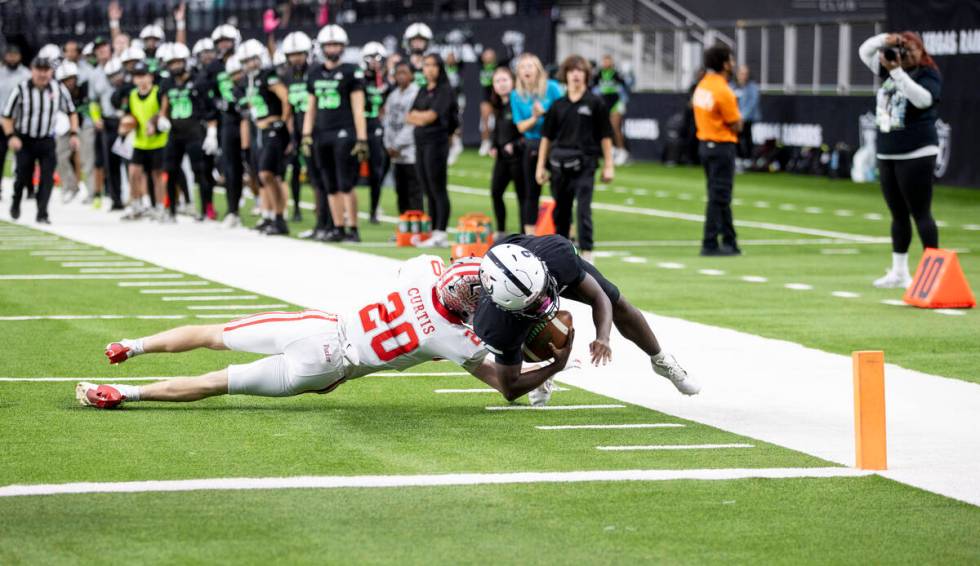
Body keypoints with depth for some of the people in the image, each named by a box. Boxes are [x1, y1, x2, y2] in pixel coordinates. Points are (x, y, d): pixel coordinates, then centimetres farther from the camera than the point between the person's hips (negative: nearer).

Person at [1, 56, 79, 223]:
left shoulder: (59, 89, -4)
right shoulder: (21, 90, -12)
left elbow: (71, 112, 11)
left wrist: (73, 134, -1)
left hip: (47, 140, 2)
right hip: (24, 140, -2)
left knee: (47, 177, -10)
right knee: (23, 176, 1)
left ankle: (42, 214, -6)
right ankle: (16, 203, 31)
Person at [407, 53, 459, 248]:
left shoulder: (445, 90, -4)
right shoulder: (423, 91, 18)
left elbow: (432, 115, -13)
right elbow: (410, 117, 13)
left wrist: (418, 116, 2)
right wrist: (423, 117, -5)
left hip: (436, 142, -8)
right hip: (420, 142, 8)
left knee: (438, 190, -8)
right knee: (428, 191, 8)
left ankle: (441, 234, -10)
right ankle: (432, 232, 10)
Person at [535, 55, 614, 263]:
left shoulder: (595, 103, 0)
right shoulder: (558, 105, 8)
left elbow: (605, 136, 2)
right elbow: (546, 137, 12)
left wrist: (608, 165, -1)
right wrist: (541, 165, 8)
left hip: (584, 165, -3)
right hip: (559, 163, 3)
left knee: (583, 210, -12)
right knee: (560, 210, 11)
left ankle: (586, 253, -11)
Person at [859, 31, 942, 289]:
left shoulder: (929, 75, -7)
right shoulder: (891, 70, 10)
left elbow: (923, 99, -26)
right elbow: (865, 52, 15)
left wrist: (897, 72, -26)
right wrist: (884, 39, -4)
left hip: (916, 155, -7)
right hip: (887, 155, 7)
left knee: (920, 214, -9)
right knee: (898, 215, 13)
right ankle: (898, 273, 19)